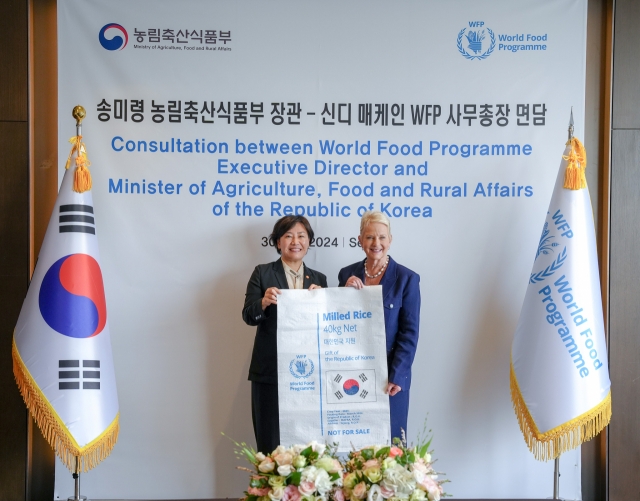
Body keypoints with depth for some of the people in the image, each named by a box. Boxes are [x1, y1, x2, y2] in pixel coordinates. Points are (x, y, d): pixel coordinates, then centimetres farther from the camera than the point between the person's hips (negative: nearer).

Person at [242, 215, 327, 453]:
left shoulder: (319, 279, 10)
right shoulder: (262, 273, 1)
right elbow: (248, 316, -7)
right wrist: (264, 302, -27)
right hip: (270, 372, -2)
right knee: (271, 444, 3)